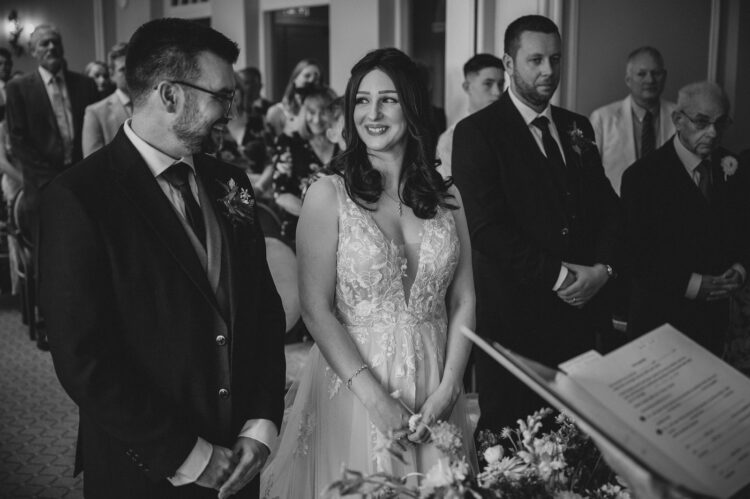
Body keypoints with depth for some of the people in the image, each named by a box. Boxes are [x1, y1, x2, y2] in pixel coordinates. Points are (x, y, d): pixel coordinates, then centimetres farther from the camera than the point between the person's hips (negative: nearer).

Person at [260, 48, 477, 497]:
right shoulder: (329, 195, -7)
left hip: (434, 395, 3)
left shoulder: (447, 197, 4)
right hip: (352, 382, -3)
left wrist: (447, 389, -7)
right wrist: (376, 397, -17)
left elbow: (463, 302, 4)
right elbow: (316, 309, -11)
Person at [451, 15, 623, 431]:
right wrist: (557, 276, -16)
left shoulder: (577, 128, 14)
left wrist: (602, 268, -6)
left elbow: (608, 206, 12)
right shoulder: (477, 132, -7)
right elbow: (486, 226, -16)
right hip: (513, 316, -5)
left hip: (581, 307, 6)